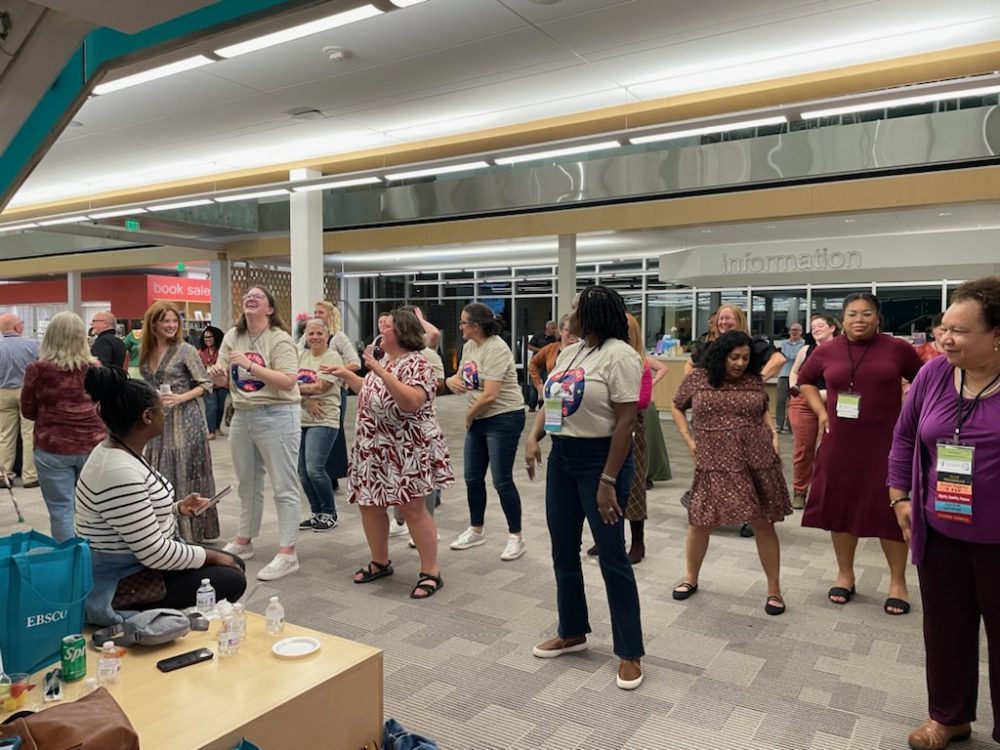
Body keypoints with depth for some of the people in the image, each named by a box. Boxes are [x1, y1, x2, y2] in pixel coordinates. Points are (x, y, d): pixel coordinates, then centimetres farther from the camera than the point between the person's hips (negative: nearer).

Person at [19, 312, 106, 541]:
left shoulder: (38, 370, -8)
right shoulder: (96, 368, -4)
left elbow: (28, 411, 6)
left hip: (53, 448, -2)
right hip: (93, 446, 2)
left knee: (61, 509, 6)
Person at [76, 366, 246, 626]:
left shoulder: (125, 453, 3)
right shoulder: (119, 472, -30)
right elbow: (154, 553, -28)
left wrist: (177, 508, 3)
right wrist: (210, 556, -15)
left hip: (139, 562, 10)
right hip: (122, 585, -10)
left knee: (235, 564, 9)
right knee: (231, 580, -12)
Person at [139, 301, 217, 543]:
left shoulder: (185, 350, -7)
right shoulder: (146, 353, 10)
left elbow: (206, 384, -7)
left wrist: (180, 398, -19)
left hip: (184, 420, -6)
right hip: (157, 421, 6)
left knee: (185, 475, -2)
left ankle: (190, 531, 7)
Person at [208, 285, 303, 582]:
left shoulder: (279, 339, -12)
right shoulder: (232, 337, 8)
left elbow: (288, 381, -22)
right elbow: (223, 381, 9)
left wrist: (250, 365, -25)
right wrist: (219, 376, -14)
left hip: (276, 417, -7)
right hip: (242, 416, 7)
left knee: (284, 487, -2)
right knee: (247, 483, 19)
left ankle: (287, 554, 2)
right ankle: (243, 541, 34)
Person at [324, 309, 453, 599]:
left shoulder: (416, 363, -16)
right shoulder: (382, 359, 11)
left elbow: (411, 402, -31)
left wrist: (382, 372, -31)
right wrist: (345, 374, 17)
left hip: (407, 450, -9)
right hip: (374, 447, 9)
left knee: (413, 509, -4)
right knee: (369, 504, 13)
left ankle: (431, 572, 8)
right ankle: (380, 562, 31)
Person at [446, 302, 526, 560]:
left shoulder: (495, 349, -21)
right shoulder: (469, 346, 7)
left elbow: (489, 395, -25)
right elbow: (460, 377, 15)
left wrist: (468, 415, -9)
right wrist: (452, 380, -10)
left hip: (504, 419, -9)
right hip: (478, 420, 9)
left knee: (502, 481, -3)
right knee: (473, 478, 14)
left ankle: (516, 537, 12)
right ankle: (476, 530, 30)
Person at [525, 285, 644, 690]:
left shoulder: (618, 355, -16)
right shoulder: (568, 353, 11)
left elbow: (626, 421, -19)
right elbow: (550, 401, 16)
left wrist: (608, 481, -21)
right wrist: (533, 437, -2)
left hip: (601, 460, -8)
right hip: (561, 458, 9)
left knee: (612, 556, 0)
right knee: (563, 551, 16)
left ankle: (630, 652, 16)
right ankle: (572, 632, 34)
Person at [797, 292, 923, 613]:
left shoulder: (897, 348, -4)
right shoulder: (827, 351, 1)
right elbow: (805, 380, 18)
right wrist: (821, 412, 7)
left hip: (885, 442, -2)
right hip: (840, 442, 2)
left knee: (890, 509, 4)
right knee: (840, 504, 9)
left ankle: (898, 582, 19)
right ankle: (845, 574, 26)